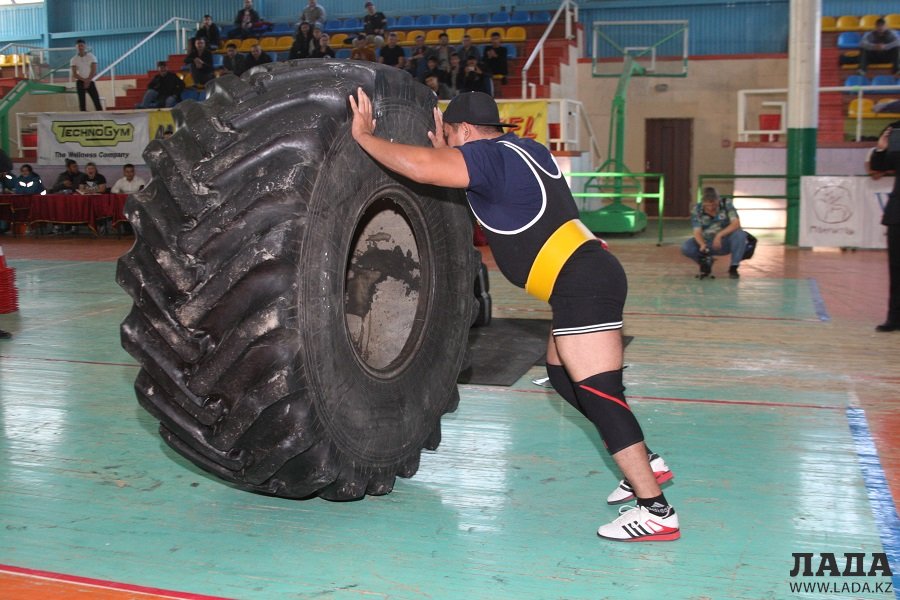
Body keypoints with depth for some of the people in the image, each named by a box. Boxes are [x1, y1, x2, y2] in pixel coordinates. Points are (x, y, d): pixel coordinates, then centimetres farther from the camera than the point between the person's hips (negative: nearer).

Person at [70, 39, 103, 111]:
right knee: (82, 103, -4)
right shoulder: (74, 59, 3)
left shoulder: (91, 57, 1)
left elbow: (94, 71, -4)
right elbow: (74, 74, -3)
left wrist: (88, 80, -13)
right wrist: (84, 80, -15)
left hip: (90, 82, 0)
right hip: (80, 82, 0)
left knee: (97, 101, -8)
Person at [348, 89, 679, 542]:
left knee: (598, 395, -9)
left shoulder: (487, 155, -10)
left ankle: (656, 510, -6)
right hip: (591, 277, 10)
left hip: (581, 284, -10)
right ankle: (643, 464, 26)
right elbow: (489, 195, 35)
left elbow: (421, 168, -24)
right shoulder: (524, 149, 17)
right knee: (562, 374, 20)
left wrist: (363, 135, -10)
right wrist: (448, 154, 27)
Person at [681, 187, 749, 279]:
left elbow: (736, 224, -23)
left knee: (740, 234, -32)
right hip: (707, 243, 1)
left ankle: (733, 268, -15)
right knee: (686, 248, -27)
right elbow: (697, 232, -18)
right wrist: (702, 245, -40)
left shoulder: (727, 204, -13)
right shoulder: (697, 210, -12)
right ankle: (704, 265, 4)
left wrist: (719, 235, -39)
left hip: (725, 243, -1)